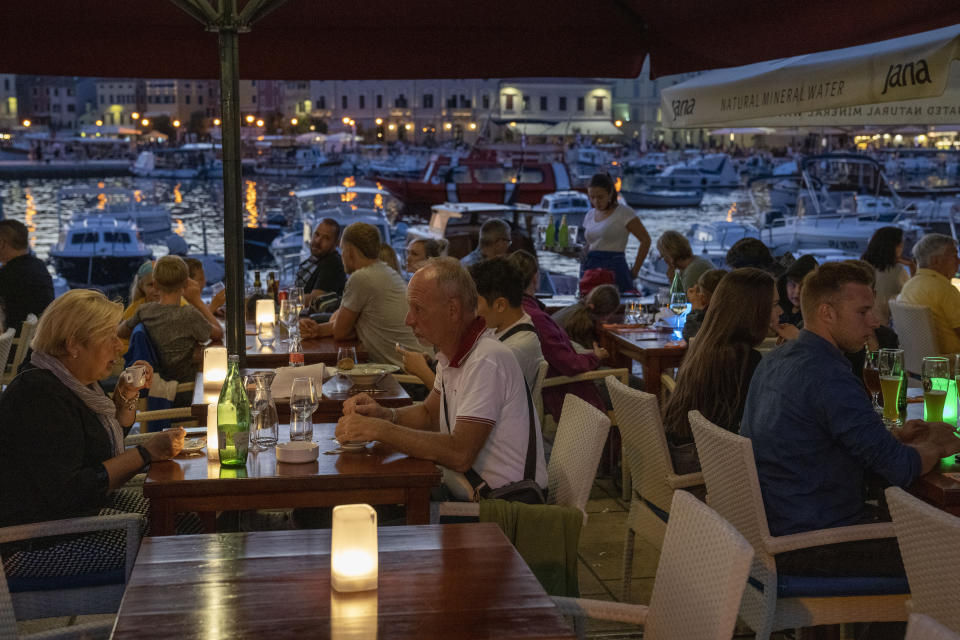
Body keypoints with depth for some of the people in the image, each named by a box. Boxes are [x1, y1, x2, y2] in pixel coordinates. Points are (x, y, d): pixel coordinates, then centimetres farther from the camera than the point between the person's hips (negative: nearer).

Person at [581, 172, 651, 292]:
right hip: (590, 269, 6)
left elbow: (645, 240, -3)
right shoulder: (589, 215, 15)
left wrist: (635, 270, -3)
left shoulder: (624, 212, -3)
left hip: (615, 269, -5)